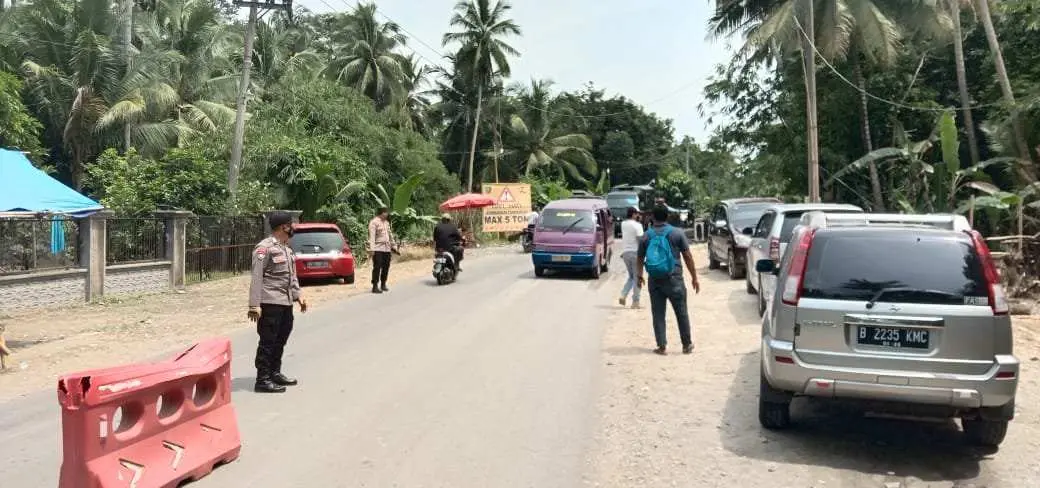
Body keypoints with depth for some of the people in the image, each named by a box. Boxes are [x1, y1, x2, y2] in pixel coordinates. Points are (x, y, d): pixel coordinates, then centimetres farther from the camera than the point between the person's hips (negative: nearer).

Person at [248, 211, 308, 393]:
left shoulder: (286, 248, 16)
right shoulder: (265, 248, -13)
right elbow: (256, 278, -17)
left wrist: (298, 295, 14)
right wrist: (254, 305, -21)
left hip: (286, 303, 9)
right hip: (270, 304, -9)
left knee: (280, 340, 17)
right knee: (268, 342, -2)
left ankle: (275, 373, 30)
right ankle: (262, 380, 5)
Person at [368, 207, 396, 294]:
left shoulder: (386, 222, 18)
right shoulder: (374, 222, -7)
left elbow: (390, 234, 26)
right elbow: (371, 236, -15)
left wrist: (394, 245, 23)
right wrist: (371, 249, -22)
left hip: (387, 248, 7)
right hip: (378, 249, -7)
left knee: (386, 267, 8)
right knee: (377, 267, -9)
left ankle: (383, 285, 20)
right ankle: (375, 286, -6)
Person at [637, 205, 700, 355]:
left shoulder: (646, 236, 3)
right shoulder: (677, 233, -3)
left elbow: (640, 258, 11)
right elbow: (688, 256, -3)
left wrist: (639, 276, 26)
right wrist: (694, 278, 4)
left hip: (655, 280, 2)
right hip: (674, 279, -1)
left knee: (658, 314, 8)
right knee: (681, 313, 9)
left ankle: (661, 346, 8)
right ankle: (687, 345, 17)